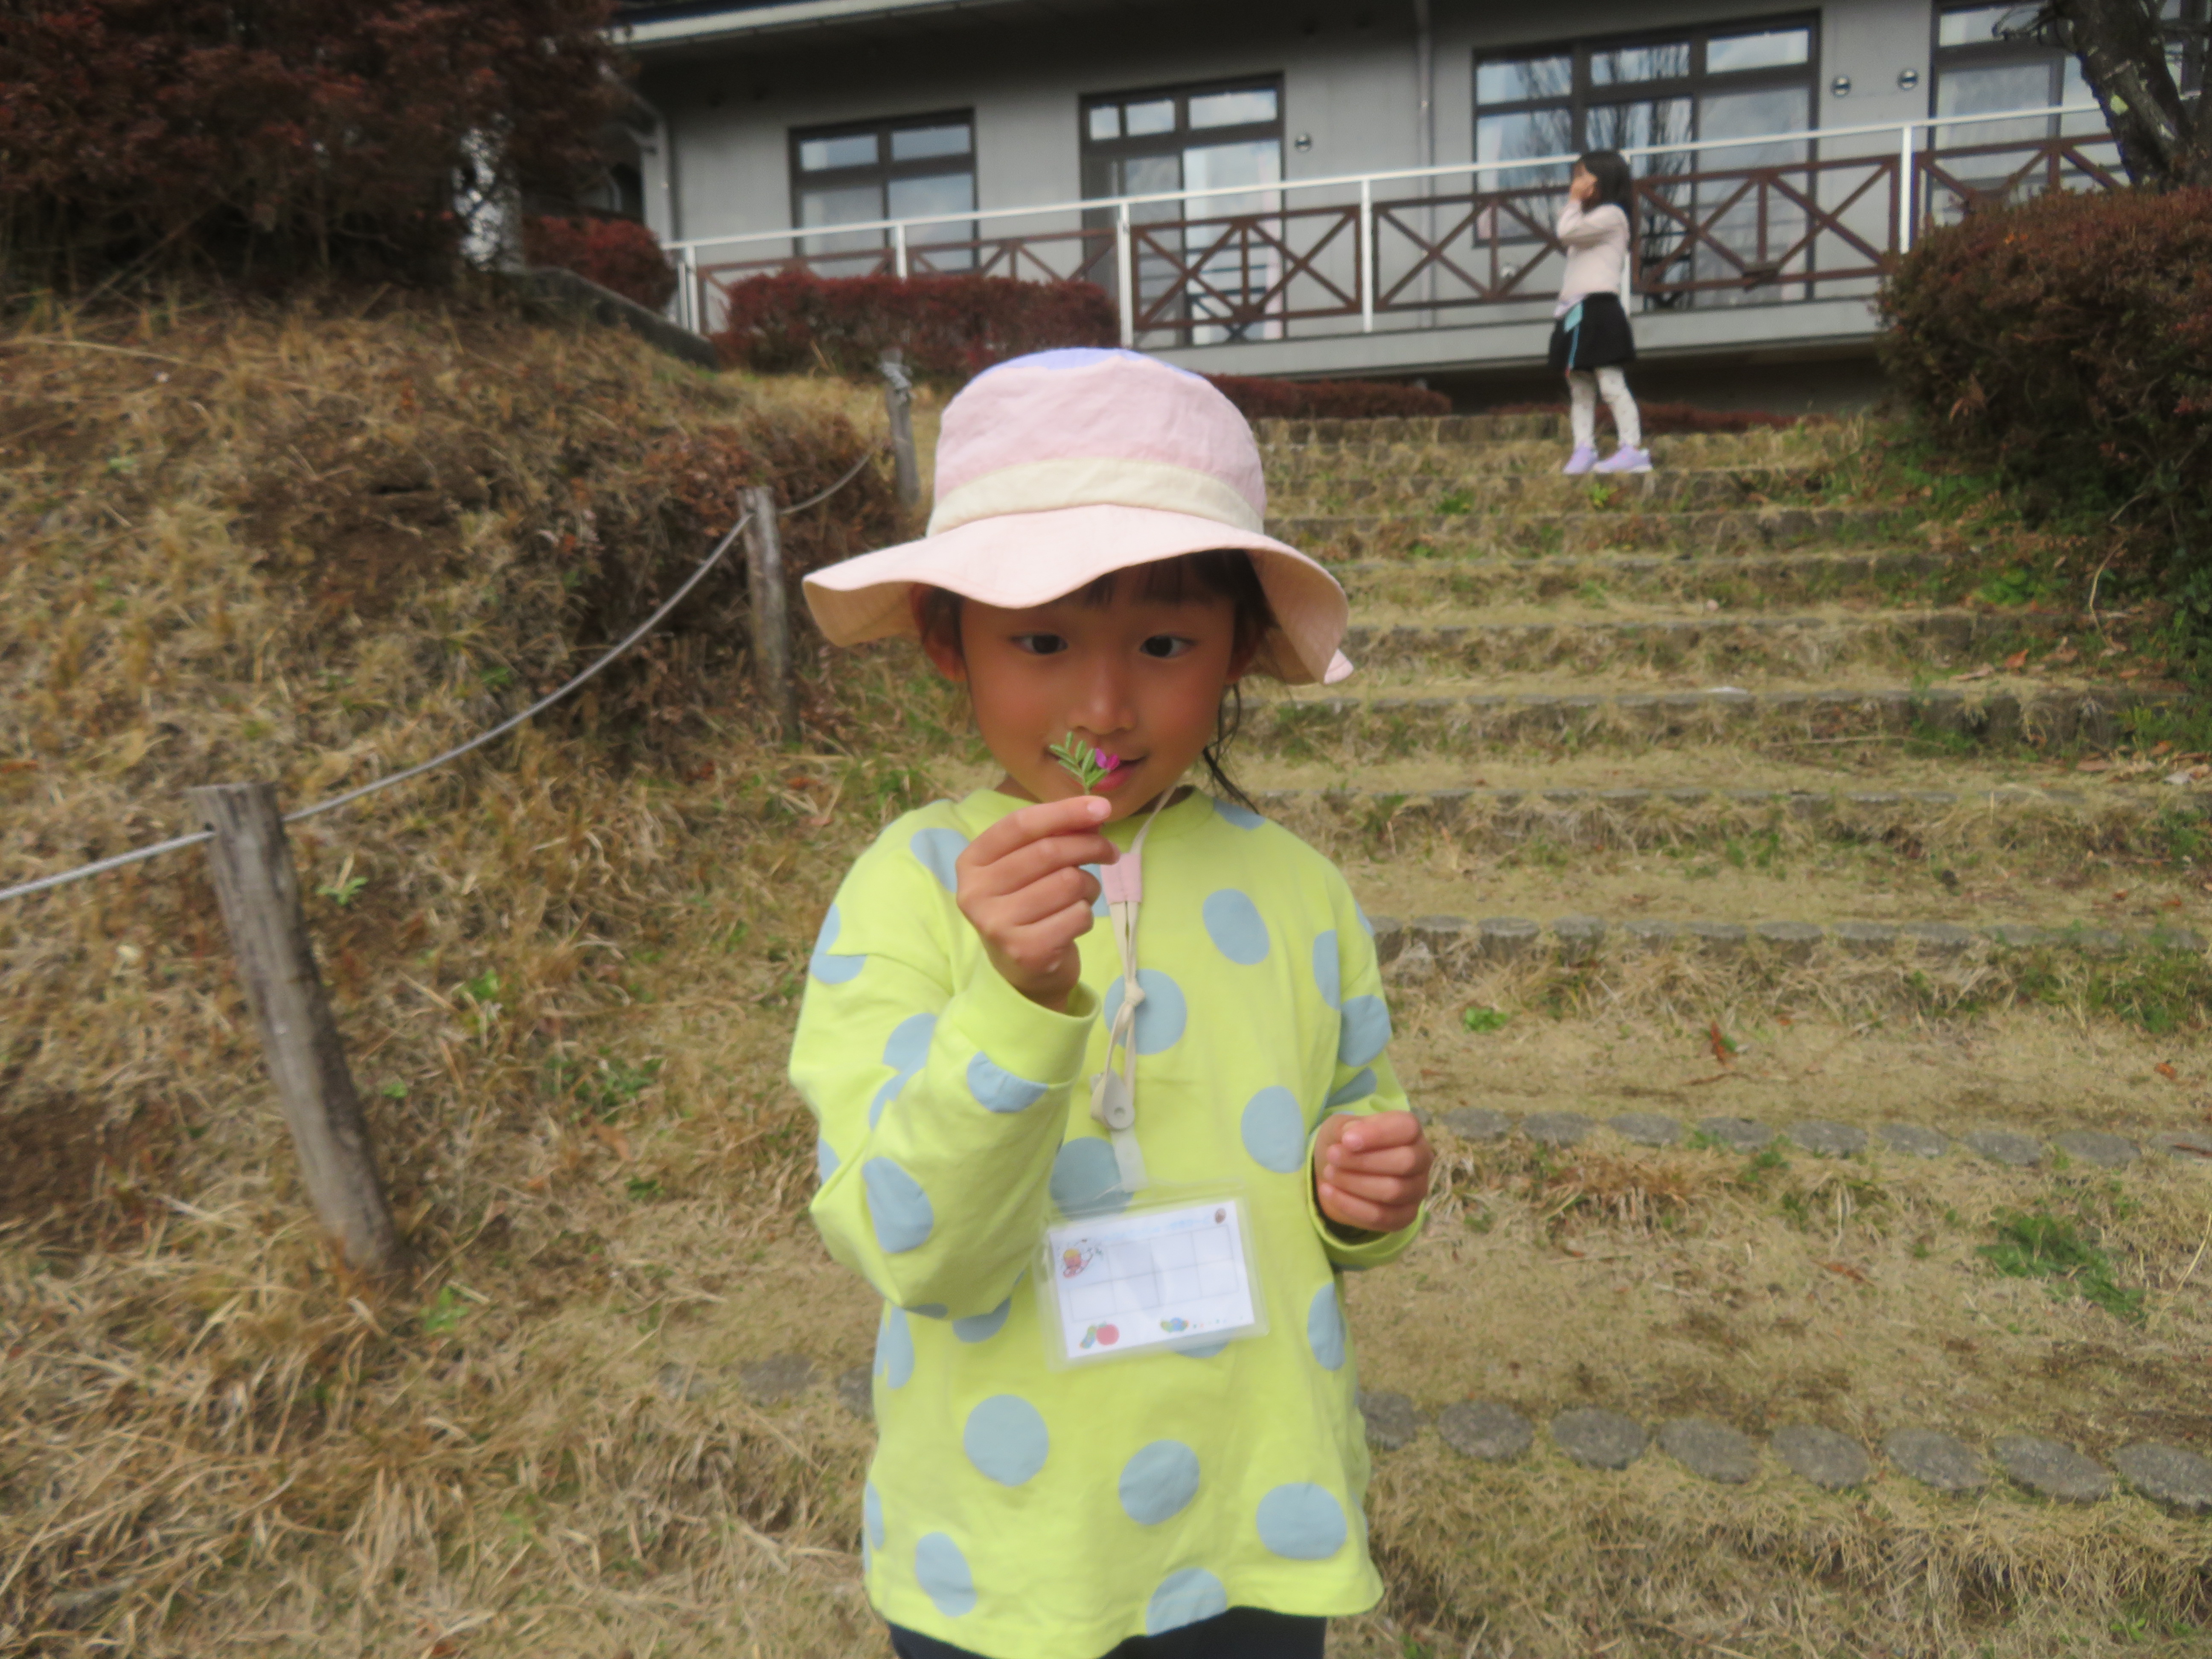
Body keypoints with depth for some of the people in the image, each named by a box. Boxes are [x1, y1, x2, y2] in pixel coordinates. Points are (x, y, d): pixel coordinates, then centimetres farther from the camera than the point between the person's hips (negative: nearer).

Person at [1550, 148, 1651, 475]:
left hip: (1598, 309, -10)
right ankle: (1584, 450, 9)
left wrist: (1574, 202, -5)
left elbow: (1567, 232, -15)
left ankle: (1634, 450, -12)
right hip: (1577, 312, 10)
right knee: (1579, 386, 8)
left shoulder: (1610, 214, -5)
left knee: (1611, 384, -12)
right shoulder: (1592, 220, 25)